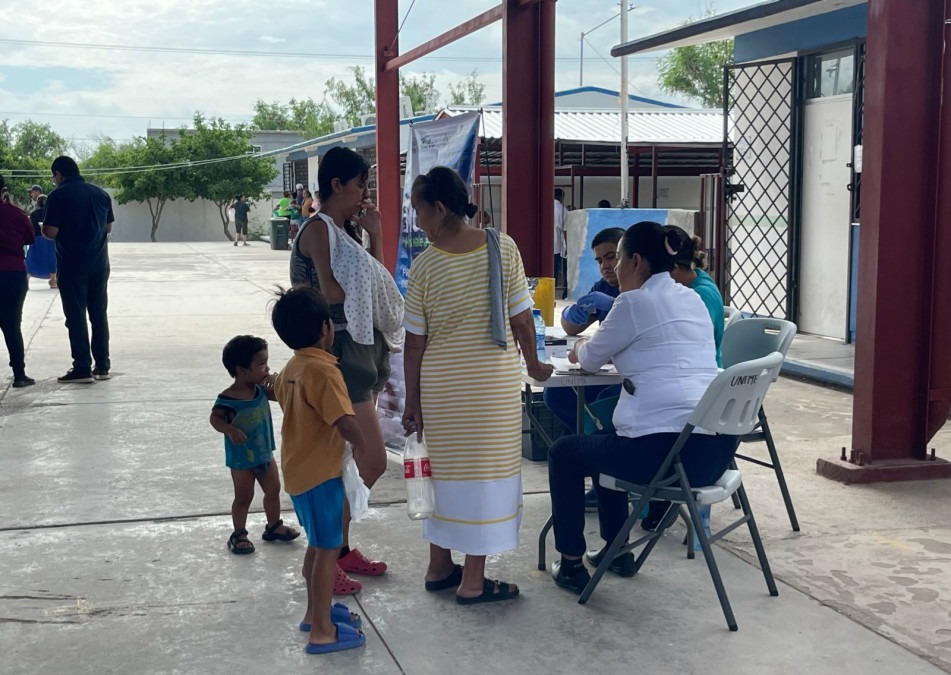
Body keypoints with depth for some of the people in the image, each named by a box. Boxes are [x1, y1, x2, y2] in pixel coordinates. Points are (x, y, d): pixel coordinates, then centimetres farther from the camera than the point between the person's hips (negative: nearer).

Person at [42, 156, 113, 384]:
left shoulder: (58, 196, -9)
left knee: (76, 317, 1)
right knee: (99, 315, 10)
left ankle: (82, 369, 1)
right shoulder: (101, 194, 7)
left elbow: (51, 232, -13)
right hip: (99, 264, 5)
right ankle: (102, 366, 12)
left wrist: (43, 229, 8)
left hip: (72, 266, -5)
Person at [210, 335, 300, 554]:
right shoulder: (228, 398, -25)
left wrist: (273, 388, -15)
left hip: (264, 453, 7)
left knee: (273, 489, 17)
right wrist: (230, 429, -35)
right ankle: (239, 534, 23)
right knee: (244, 497, 6)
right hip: (241, 458, -7)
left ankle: (274, 526, 36)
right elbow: (215, 417, -19)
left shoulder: (259, 388, -6)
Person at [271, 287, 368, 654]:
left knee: (317, 544, 22)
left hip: (299, 469, 9)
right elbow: (346, 422, -33)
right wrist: (361, 446, -14)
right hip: (320, 473, -9)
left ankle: (315, 611, 35)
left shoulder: (291, 368, 5)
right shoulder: (323, 370, -24)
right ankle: (322, 631, 7)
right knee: (328, 549, 0)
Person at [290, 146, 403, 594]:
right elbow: (332, 291, -20)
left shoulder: (345, 231, 16)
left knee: (351, 462, 14)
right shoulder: (318, 228, -11)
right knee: (373, 461, -9)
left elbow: (376, 282, 11)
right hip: (342, 351, -10)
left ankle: (340, 548, 26)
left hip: (365, 348, 10)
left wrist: (375, 235, 5)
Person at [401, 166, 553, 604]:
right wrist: (533, 362, 12)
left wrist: (412, 401, 5)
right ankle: (473, 582, 11)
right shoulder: (503, 248, -9)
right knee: (487, 470, 6)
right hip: (494, 382, -2)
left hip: (440, 384, 2)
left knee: (446, 469, 16)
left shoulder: (425, 266, -8)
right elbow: (521, 319, -5)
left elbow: (415, 342, -4)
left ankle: (439, 567, 29)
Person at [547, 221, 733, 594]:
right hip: (717, 450, 8)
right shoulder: (691, 299, 16)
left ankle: (571, 564, 19)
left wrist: (581, 350, 30)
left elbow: (592, 359, 7)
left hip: (667, 450, -8)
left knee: (564, 453, 15)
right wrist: (591, 350, 35)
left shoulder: (634, 302, -7)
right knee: (607, 441, 32)